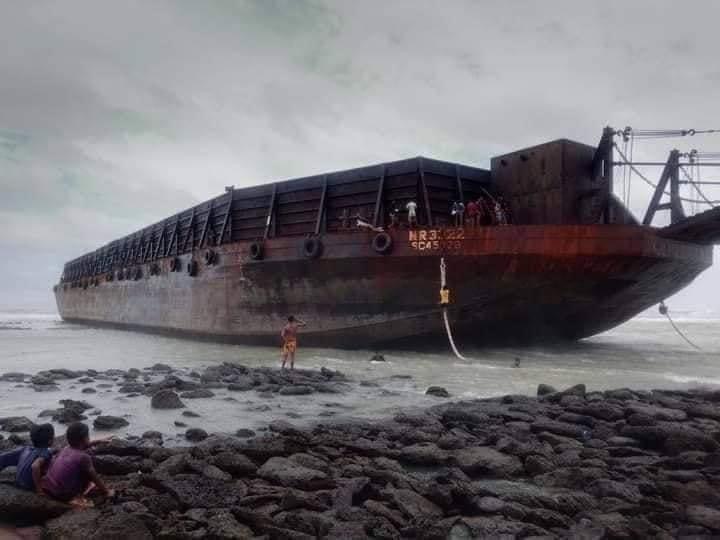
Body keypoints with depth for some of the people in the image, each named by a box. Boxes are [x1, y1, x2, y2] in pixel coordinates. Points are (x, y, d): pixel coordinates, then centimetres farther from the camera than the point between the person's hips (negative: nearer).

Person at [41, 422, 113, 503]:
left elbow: (80, 446, 32)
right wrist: (107, 492, 7)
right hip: (63, 495, -8)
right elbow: (95, 477, -6)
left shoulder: (66, 449, 6)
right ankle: (76, 496, 0)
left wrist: (99, 441, 39)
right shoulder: (83, 457, -15)